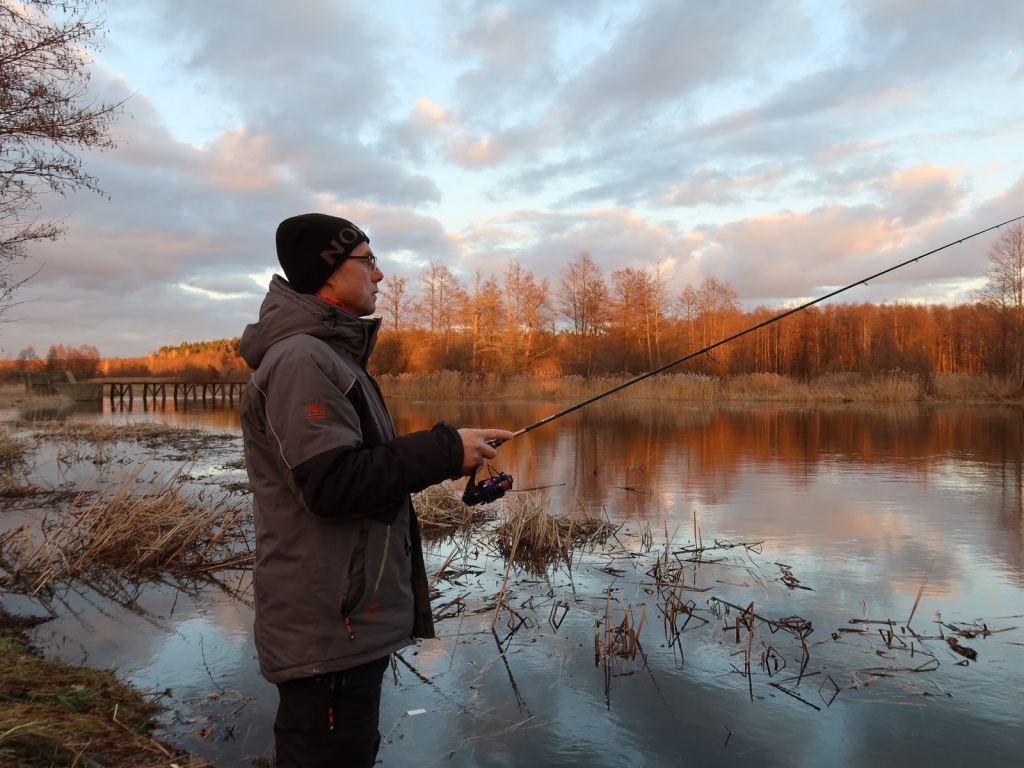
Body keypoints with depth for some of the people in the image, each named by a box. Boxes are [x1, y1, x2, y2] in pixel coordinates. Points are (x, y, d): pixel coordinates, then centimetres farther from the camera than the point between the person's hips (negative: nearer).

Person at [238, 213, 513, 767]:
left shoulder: (328, 354, 18)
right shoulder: (301, 360, -17)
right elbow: (332, 484, -26)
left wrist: (443, 454, 9)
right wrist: (444, 452, -19)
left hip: (352, 619, 11)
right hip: (327, 632, -11)